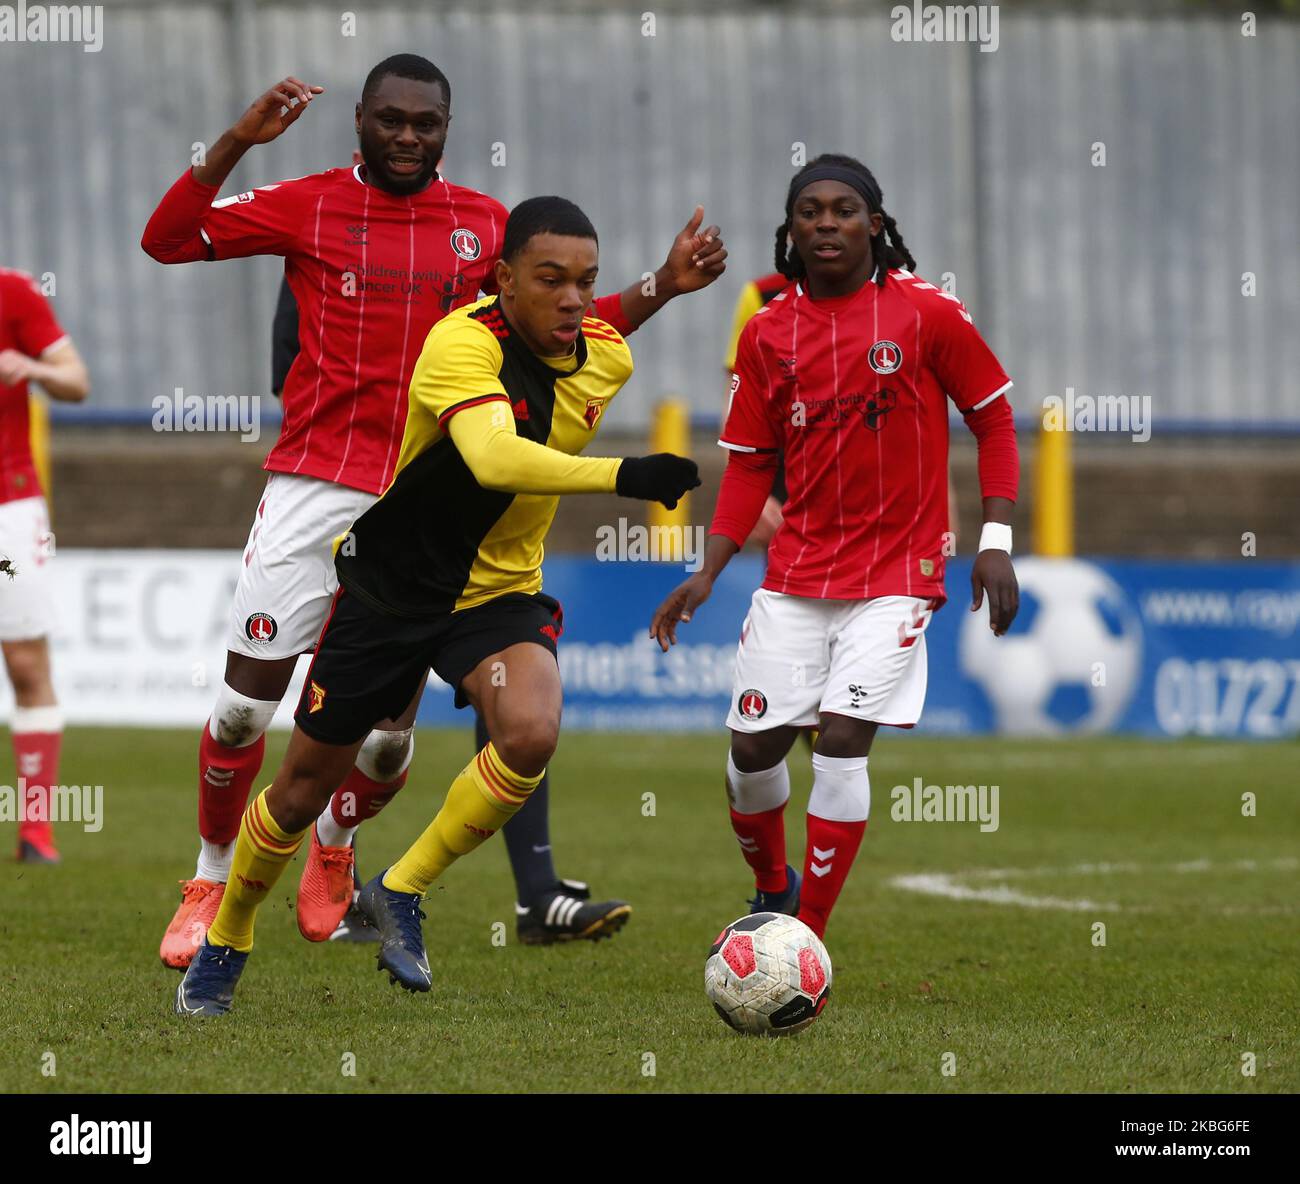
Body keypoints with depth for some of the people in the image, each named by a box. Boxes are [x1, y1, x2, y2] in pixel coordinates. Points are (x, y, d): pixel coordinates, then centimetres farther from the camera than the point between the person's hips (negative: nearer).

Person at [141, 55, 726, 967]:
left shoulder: (486, 225, 9)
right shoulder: (311, 206, 2)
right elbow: (167, 240, -5)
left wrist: (663, 287, 4)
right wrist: (236, 142, -16)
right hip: (313, 486, -2)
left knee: (390, 731, 2)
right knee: (247, 701, -6)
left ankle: (333, 852, 33)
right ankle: (213, 883, 14)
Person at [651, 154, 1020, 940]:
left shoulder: (927, 314, -7)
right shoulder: (768, 334, 3)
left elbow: (993, 417, 1)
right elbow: (750, 461, 9)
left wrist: (996, 542, -7)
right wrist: (708, 574, 0)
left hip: (896, 572, -4)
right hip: (796, 572, 4)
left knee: (843, 738, -15)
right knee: (753, 745, 3)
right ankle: (772, 888, 33)